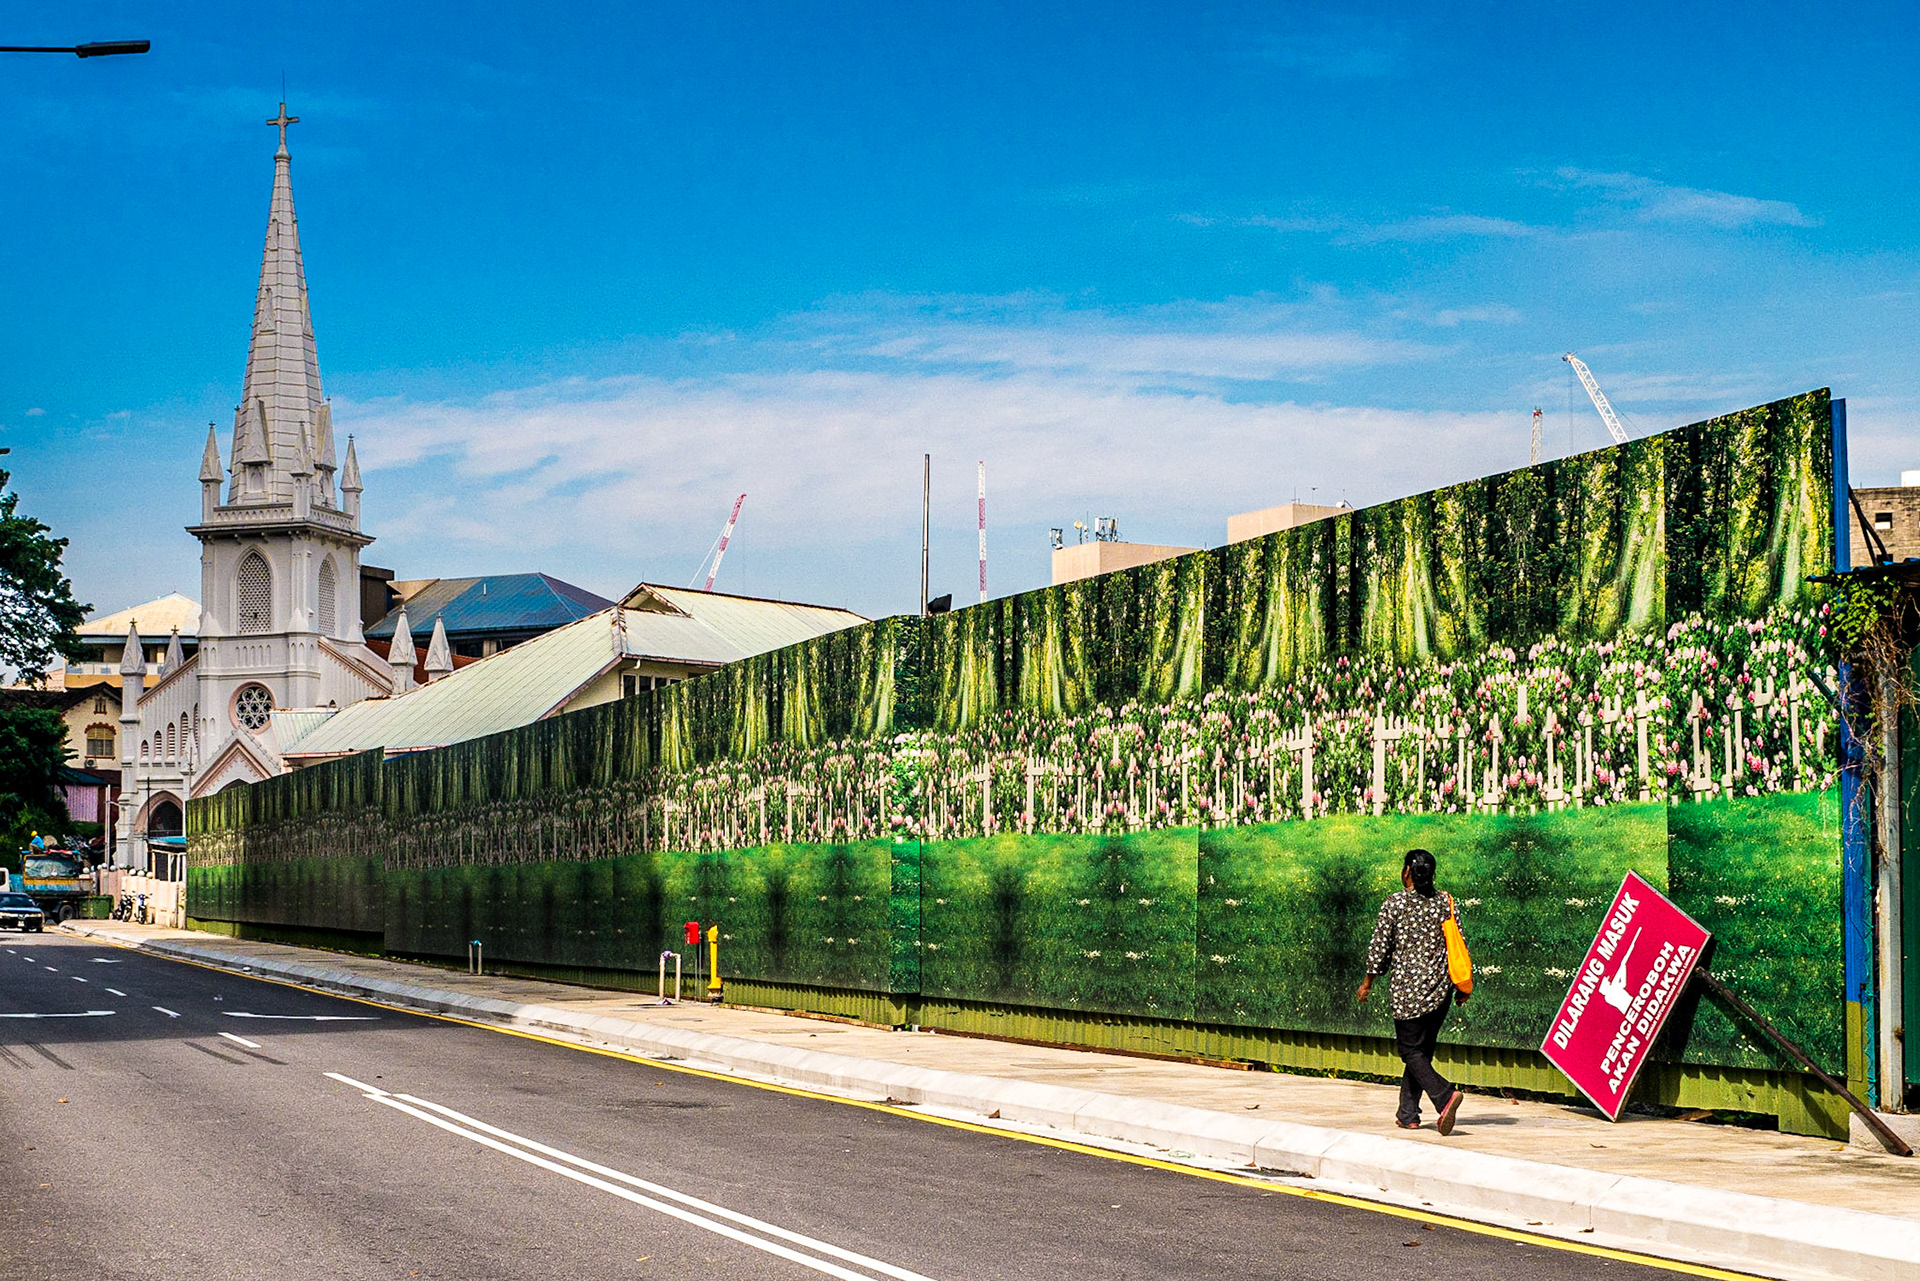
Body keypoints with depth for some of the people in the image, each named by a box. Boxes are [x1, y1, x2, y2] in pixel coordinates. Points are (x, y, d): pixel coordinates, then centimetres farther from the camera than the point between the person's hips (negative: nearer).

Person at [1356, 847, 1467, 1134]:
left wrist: (1368, 982, 9)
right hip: (1441, 988, 5)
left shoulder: (1396, 903, -7)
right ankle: (1408, 1114, 16)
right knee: (1423, 1050, 14)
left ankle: (1445, 1096, -23)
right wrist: (1462, 987, 16)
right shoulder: (1445, 902, 4)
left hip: (1408, 987, -5)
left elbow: (1379, 947, -4)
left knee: (1411, 1050, 0)